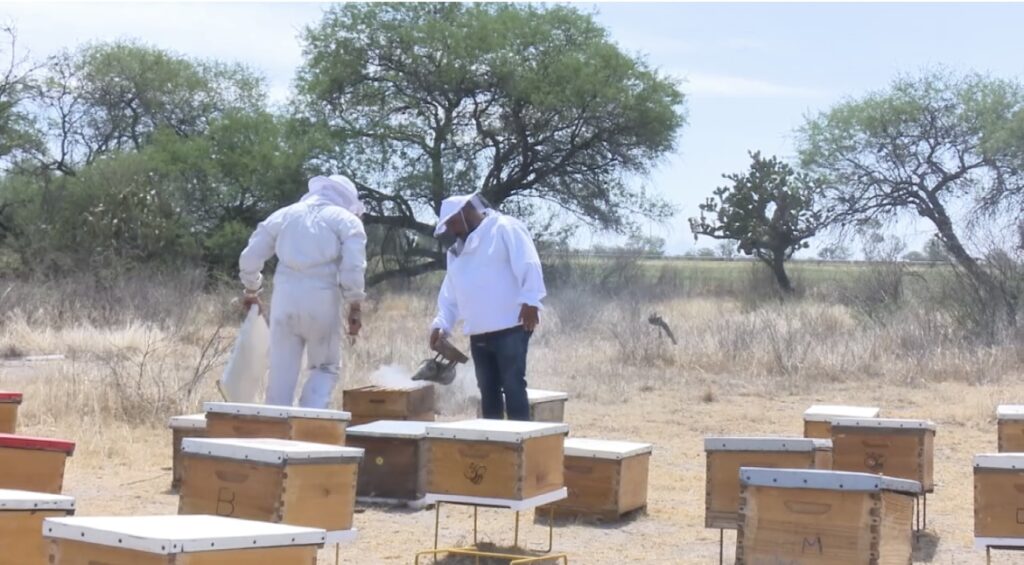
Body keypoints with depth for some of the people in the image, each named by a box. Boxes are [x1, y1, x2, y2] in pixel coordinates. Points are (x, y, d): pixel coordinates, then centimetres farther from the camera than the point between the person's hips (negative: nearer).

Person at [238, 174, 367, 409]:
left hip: (285, 297, 3)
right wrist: (355, 307, -1)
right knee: (325, 367, 13)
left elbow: (250, 257, 15)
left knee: (282, 372, 10)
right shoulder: (347, 220, 8)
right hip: (323, 300, -2)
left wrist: (251, 291, 29)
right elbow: (353, 267, -7)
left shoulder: (285, 214, 18)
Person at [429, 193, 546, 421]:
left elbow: (528, 266, -14)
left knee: (513, 387, -8)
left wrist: (529, 302, -24)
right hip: (479, 333, 8)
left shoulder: (504, 228, -4)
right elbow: (449, 293, 20)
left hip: (510, 327, -8)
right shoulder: (457, 249, 20)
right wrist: (442, 324, 7)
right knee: (488, 390, 10)